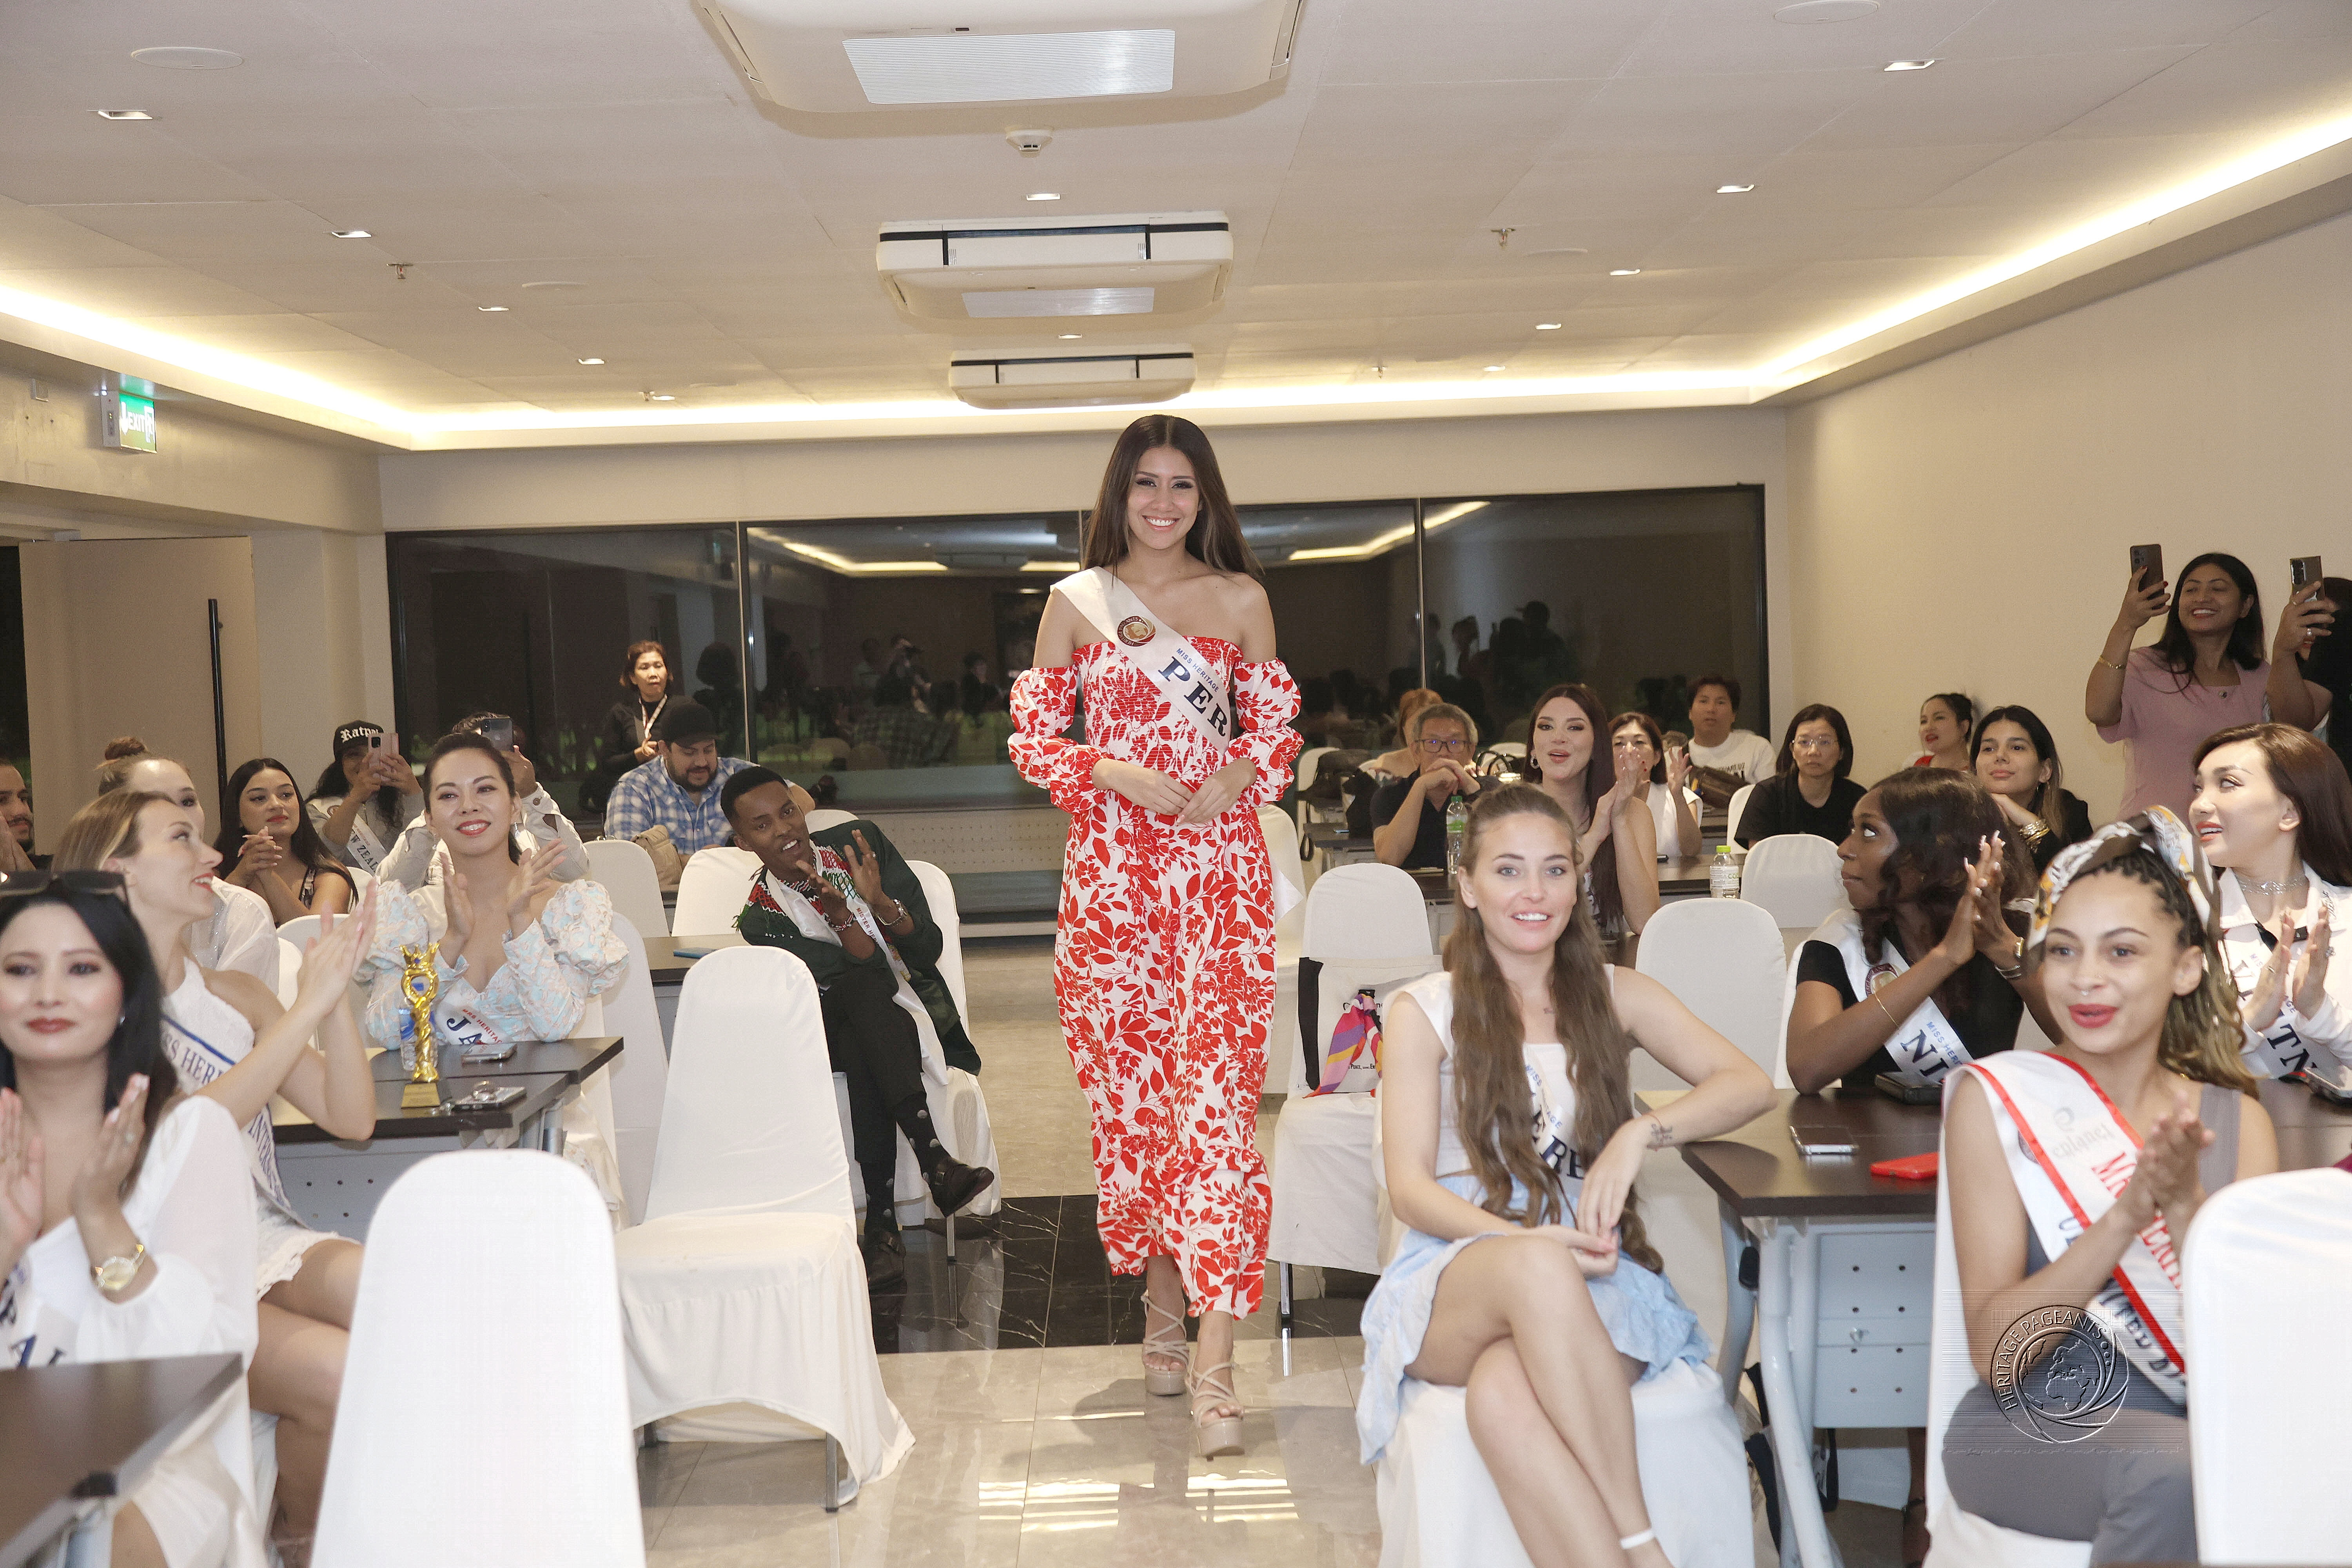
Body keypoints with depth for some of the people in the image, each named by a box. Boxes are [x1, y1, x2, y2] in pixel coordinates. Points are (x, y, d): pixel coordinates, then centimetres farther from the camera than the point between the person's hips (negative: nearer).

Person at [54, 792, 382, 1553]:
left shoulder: (235, 997, 13)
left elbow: (351, 1116, 7)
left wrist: (335, 996, -7)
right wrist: (304, 1010, -19)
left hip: (268, 1241, 5)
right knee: (340, 1377, -28)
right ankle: (307, 1544, 1)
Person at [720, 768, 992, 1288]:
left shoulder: (861, 843, 1)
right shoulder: (761, 918, -3)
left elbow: (929, 950, -5)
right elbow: (868, 972, -14)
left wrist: (881, 903, -23)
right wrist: (841, 916, -30)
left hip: (924, 1025, 1)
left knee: (860, 1043, -34)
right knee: (864, 988, -35)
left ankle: (882, 1221, -36)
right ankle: (933, 1159, -44)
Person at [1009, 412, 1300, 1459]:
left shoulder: (1241, 600, 10)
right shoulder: (1075, 603, 9)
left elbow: (1276, 727, 14)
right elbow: (1032, 735, 8)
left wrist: (1241, 776, -7)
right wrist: (1116, 772, -9)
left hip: (1219, 867, -1)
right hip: (1110, 869, 1)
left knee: (1215, 1097, -11)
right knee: (1128, 1093, 5)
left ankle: (1215, 1365, -13)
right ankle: (1162, 1303, 26)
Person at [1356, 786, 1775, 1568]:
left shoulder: (1615, 996, 15)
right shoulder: (1423, 1012, 8)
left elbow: (1751, 1085, 3)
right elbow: (1410, 1188, -1)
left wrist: (1640, 1134, -16)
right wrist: (1527, 1242, -20)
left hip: (1591, 1282, 1)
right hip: (1454, 1275, -1)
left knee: (1504, 1396, -36)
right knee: (1535, 1267, -39)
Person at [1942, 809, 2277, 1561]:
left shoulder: (2238, 1122, 7)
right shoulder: (1996, 1097, -3)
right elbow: (1995, 1353, -10)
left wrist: (2186, 1204, -20)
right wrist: (2127, 1215, -21)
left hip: (2193, 1420, 3)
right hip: (2030, 1427, -2)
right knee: (2171, 1471, -34)